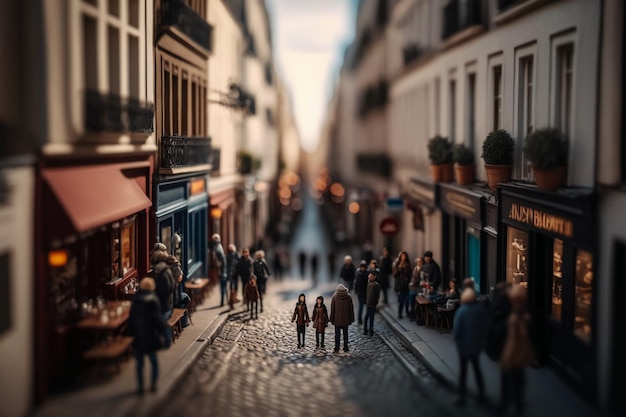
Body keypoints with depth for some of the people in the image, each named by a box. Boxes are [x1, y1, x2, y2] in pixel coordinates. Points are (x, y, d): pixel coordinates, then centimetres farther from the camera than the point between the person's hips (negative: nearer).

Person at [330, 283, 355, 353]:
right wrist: (351, 319, 7)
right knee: (345, 333, 13)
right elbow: (351, 308, 0)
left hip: (337, 319, -1)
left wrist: (331, 319, 2)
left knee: (337, 334, 5)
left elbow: (332, 309, -5)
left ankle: (336, 348, 6)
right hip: (346, 319, 1)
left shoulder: (334, 297, -8)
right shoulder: (348, 297, -5)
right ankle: (345, 348, 16)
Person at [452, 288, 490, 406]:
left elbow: (457, 330, -20)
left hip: (464, 345, -4)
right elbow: (487, 327, -1)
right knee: (477, 369, 20)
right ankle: (481, 394, 25)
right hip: (477, 344, 4)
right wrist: (482, 339, 12)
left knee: (463, 370, 10)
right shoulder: (481, 309, -9)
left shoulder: (462, 311, -23)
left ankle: (461, 397, 16)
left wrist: (456, 339, 0)